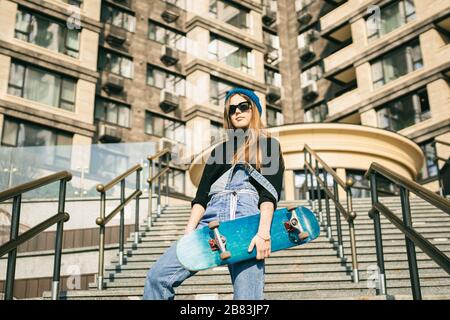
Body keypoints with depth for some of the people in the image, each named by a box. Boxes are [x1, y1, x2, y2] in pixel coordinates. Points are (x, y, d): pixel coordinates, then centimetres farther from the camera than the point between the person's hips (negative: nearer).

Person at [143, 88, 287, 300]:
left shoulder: (268, 145, 17)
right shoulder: (219, 151, 29)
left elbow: (270, 193, 0)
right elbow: (202, 195, 17)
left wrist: (264, 232, -16)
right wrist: (189, 233, 0)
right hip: (212, 220, 4)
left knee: (247, 295, -16)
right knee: (158, 275, -14)